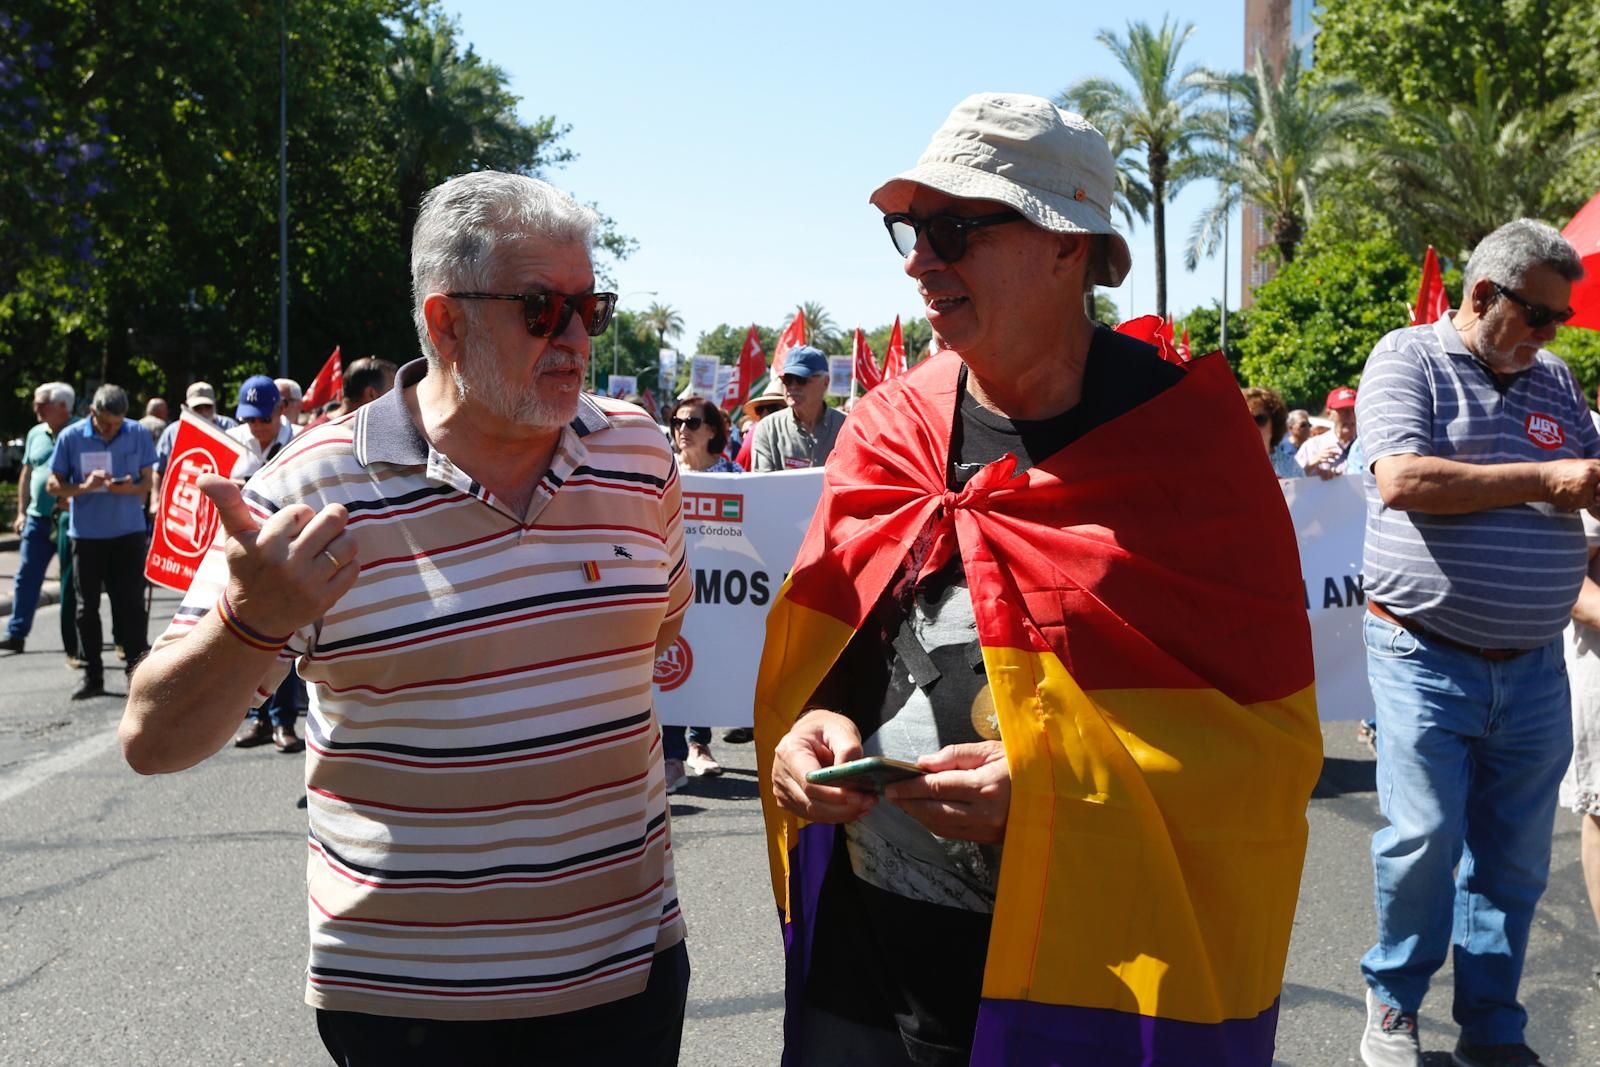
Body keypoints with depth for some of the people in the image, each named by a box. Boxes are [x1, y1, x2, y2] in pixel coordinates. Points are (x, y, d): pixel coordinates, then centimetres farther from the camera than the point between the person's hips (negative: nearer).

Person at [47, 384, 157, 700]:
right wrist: (84, 487, -19)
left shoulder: (138, 434, -3)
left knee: (131, 605, -2)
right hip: (86, 534, 1)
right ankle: (92, 677, 16)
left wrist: (130, 488, -19)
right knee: (87, 608, 7)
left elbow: (147, 482, 4)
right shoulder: (71, 437, -4)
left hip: (128, 532, -1)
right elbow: (53, 486, 0)